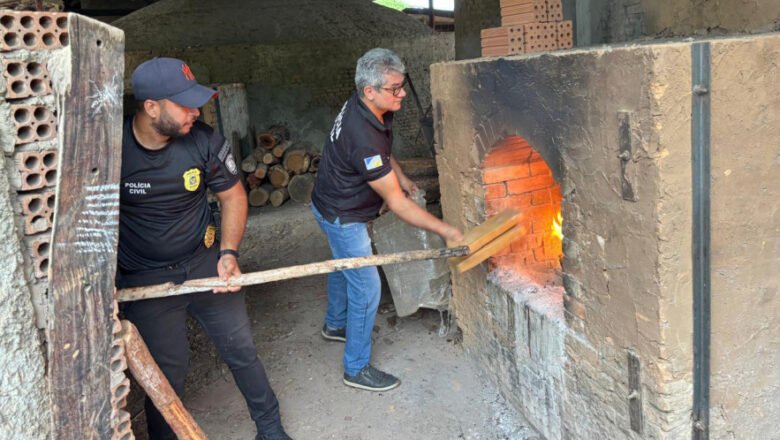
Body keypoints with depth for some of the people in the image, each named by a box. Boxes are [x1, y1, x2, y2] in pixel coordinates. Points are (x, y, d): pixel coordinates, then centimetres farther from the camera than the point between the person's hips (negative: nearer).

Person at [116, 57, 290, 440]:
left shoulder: (204, 141, -14)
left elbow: (233, 196, 1)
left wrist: (229, 253, -10)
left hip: (205, 262, 2)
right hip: (144, 279, -2)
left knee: (241, 350, 12)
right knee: (167, 370, 8)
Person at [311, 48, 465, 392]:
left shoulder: (362, 106, -9)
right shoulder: (363, 139, -37)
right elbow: (397, 204, -32)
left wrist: (400, 176, 11)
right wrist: (444, 230, -28)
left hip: (333, 205, 10)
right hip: (342, 218, -10)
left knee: (343, 267, 28)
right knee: (366, 288, -1)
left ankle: (335, 324, 53)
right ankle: (357, 369, 14)